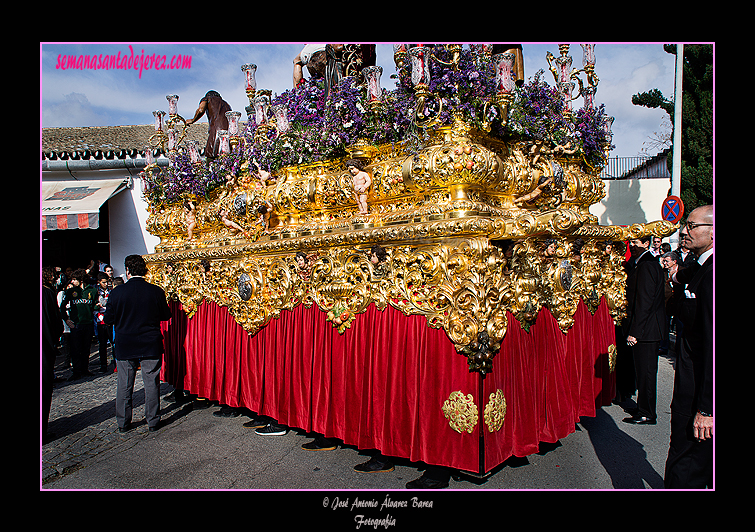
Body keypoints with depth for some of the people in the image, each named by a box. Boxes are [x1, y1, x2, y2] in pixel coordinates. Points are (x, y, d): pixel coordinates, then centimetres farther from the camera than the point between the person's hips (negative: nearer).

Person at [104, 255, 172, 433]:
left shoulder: (117, 292, -8)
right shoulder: (156, 291, -9)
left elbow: (109, 319, -1)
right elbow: (166, 316, 1)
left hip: (125, 346, 0)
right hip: (151, 345, 0)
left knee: (124, 386, 12)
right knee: (151, 383, 9)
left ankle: (123, 422, 21)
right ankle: (153, 421, 16)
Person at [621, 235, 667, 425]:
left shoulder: (646, 266, -19)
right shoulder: (652, 263, 14)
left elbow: (644, 302, -22)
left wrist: (634, 331, -20)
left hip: (645, 328, -10)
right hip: (652, 327, 10)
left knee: (645, 372, 0)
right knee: (644, 371, 18)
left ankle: (646, 415, 11)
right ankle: (643, 408, 29)